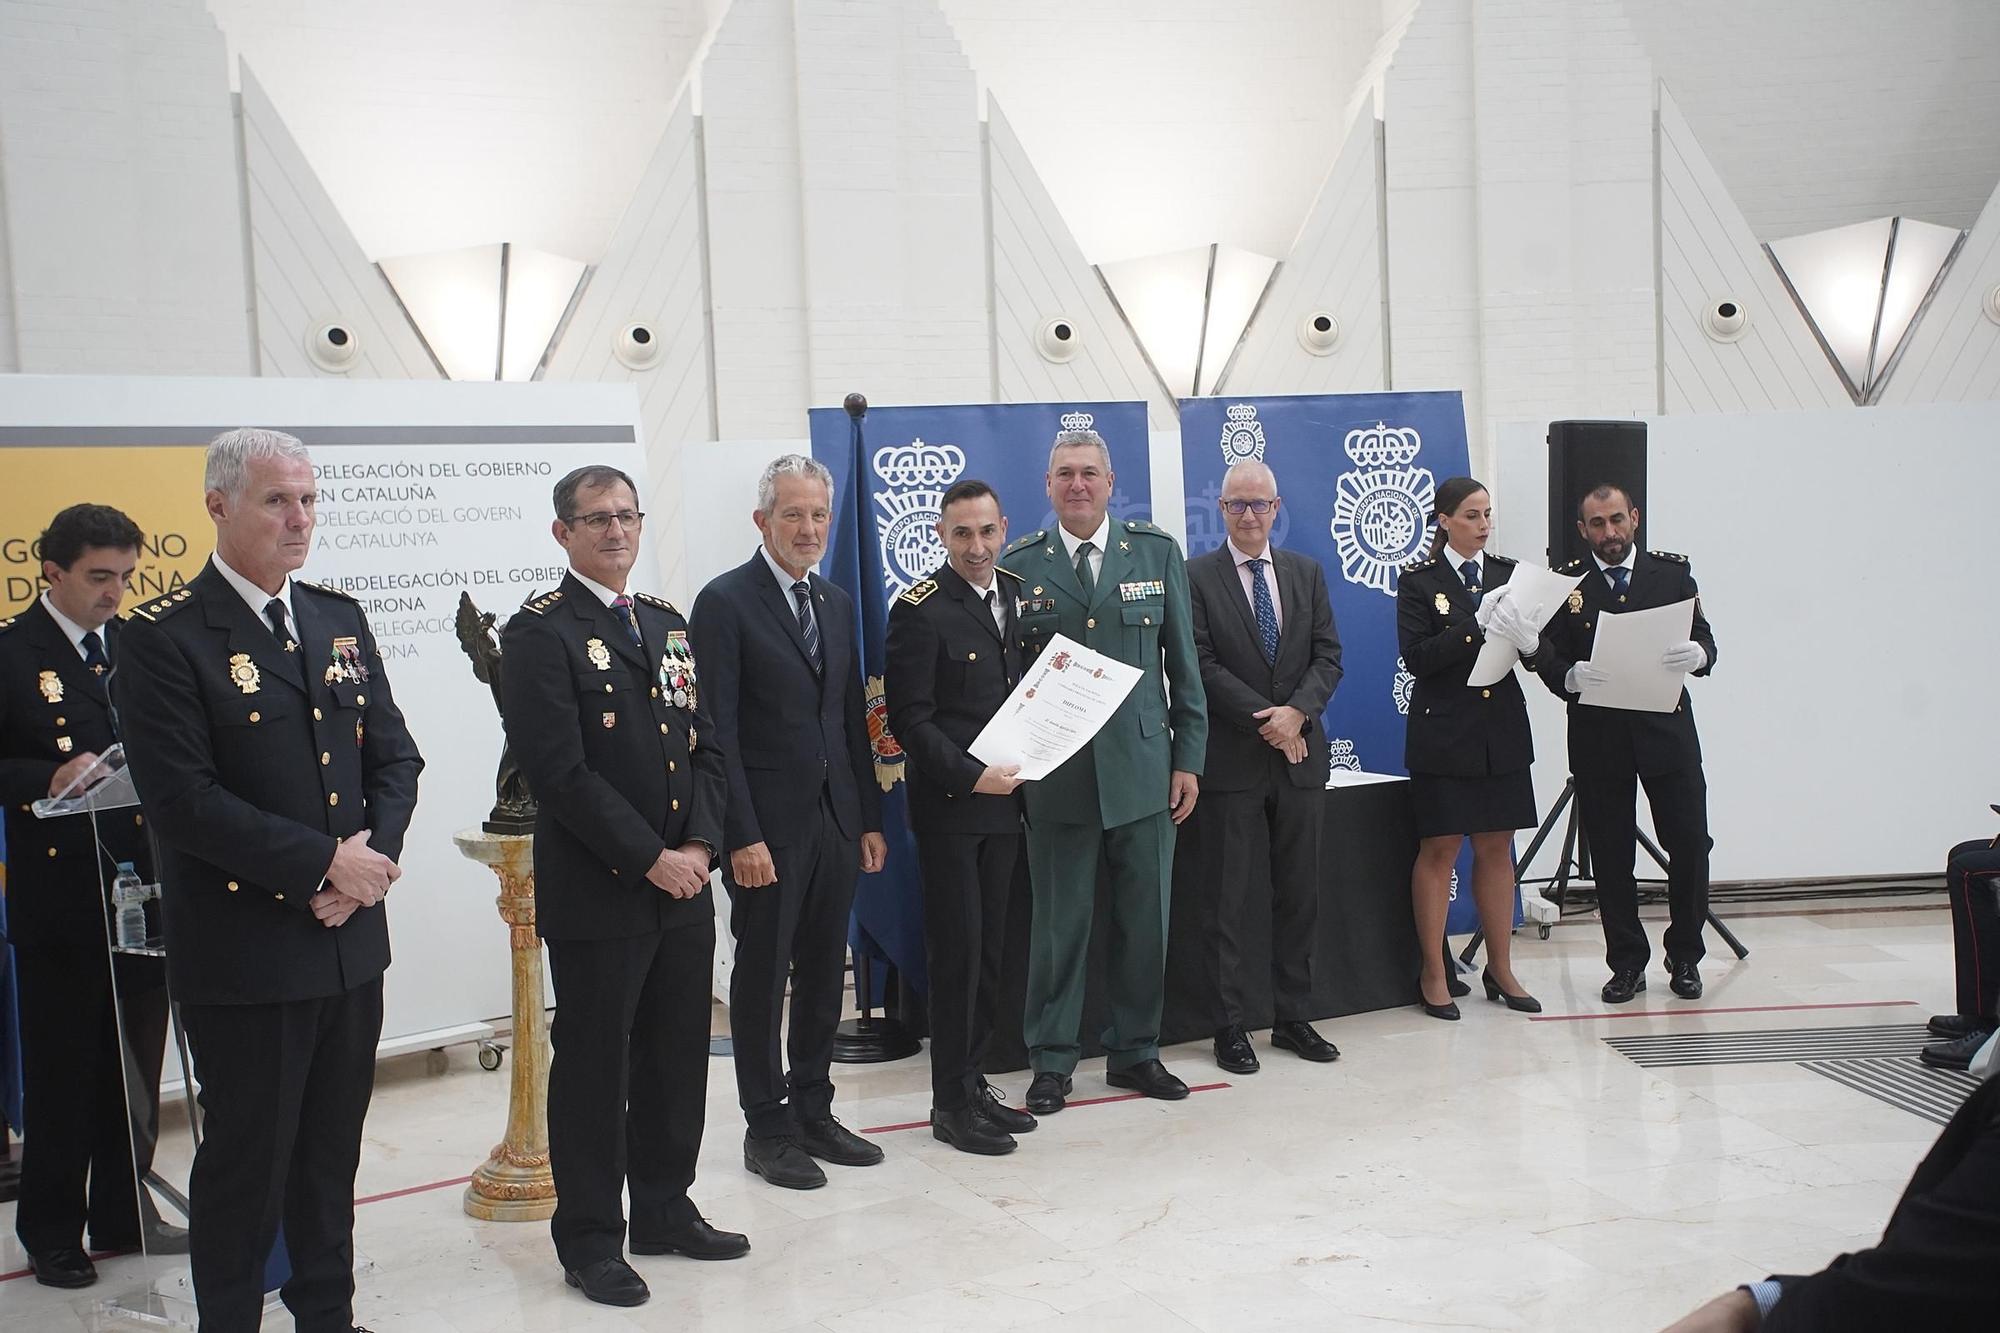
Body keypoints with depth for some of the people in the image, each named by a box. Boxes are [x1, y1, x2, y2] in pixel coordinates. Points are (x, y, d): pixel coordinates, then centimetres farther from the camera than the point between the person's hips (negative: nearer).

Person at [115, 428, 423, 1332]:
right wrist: (324, 863, -19)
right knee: (246, 1160, 8)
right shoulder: (167, 637, -11)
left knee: (332, 1154, 18)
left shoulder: (340, 618, 9)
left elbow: (394, 754, 8)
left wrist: (375, 850, -10)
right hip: (245, 951, -6)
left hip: (350, 942, 6)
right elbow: (182, 800, -19)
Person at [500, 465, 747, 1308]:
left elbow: (706, 746, 12)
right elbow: (559, 770, -16)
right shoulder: (539, 633, -8)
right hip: (595, 892, -6)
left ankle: (664, 1211, 30)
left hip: (683, 887, 7)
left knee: (677, 1056, 14)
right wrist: (650, 859, -16)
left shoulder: (668, 625, 14)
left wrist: (700, 843, -3)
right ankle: (589, 1239, 18)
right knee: (593, 1064, 4)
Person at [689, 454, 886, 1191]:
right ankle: (767, 1127, 17)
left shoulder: (837, 603, 12)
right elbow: (718, 729, -13)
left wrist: (869, 818, 11)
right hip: (768, 825, -6)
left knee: (823, 976, 13)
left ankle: (813, 1111, 26)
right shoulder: (725, 602, -9)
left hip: (835, 819, 6)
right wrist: (742, 836, -17)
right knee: (762, 977, 5)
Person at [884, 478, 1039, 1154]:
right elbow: (910, 718, -13)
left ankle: (972, 1079, 23)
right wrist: (971, 776, -20)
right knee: (957, 952, -1)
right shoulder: (921, 609, -9)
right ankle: (951, 1103, 9)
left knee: (988, 950, 11)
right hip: (949, 806, -6)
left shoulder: (1020, 593, 10)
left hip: (1004, 800, 6)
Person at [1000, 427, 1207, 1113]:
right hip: (1057, 772, -1)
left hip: (1143, 766, 2)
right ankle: (1051, 1059, 19)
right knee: (1059, 920, 5)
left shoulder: (1158, 553, 5)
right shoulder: (1019, 564, 2)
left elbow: (1183, 663, 7)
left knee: (1145, 919, 9)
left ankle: (1134, 1051, 26)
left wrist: (1188, 758, 4)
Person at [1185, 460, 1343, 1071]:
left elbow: (1328, 655, 6)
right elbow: (1201, 665, -10)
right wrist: (1265, 719, -14)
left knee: (1299, 896, 10)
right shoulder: (1196, 577, -3)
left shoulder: (1307, 573, 11)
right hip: (1231, 763, -4)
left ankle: (1294, 1018, 21)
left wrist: (1297, 712, -12)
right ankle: (1229, 1027, 10)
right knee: (1227, 902, 1)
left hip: (1299, 757, 4)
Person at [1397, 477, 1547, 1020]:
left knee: (1497, 848, 11)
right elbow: (1418, 658, -14)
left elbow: (1536, 649, 7)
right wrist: (1478, 626, -24)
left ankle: (1500, 968, 22)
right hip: (1444, 732, -4)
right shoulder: (1419, 580, -4)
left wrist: (1529, 640, -16)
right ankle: (1433, 975, 11)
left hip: (1502, 728, 4)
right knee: (1439, 850, 2)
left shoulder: (1508, 573, 8)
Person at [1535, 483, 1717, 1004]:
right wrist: (1570, 677, -21)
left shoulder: (1673, 572, 7)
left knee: (1690, 845, 0)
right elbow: (1547, 658, 1)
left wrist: (1698, 654, -20)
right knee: (1610, 855, 4)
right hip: (1598, 738, 0)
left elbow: (1705, 641, 4)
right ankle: (1627, 964, 16)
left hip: (1666, 730, 1)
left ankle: (1685, 956, 18)